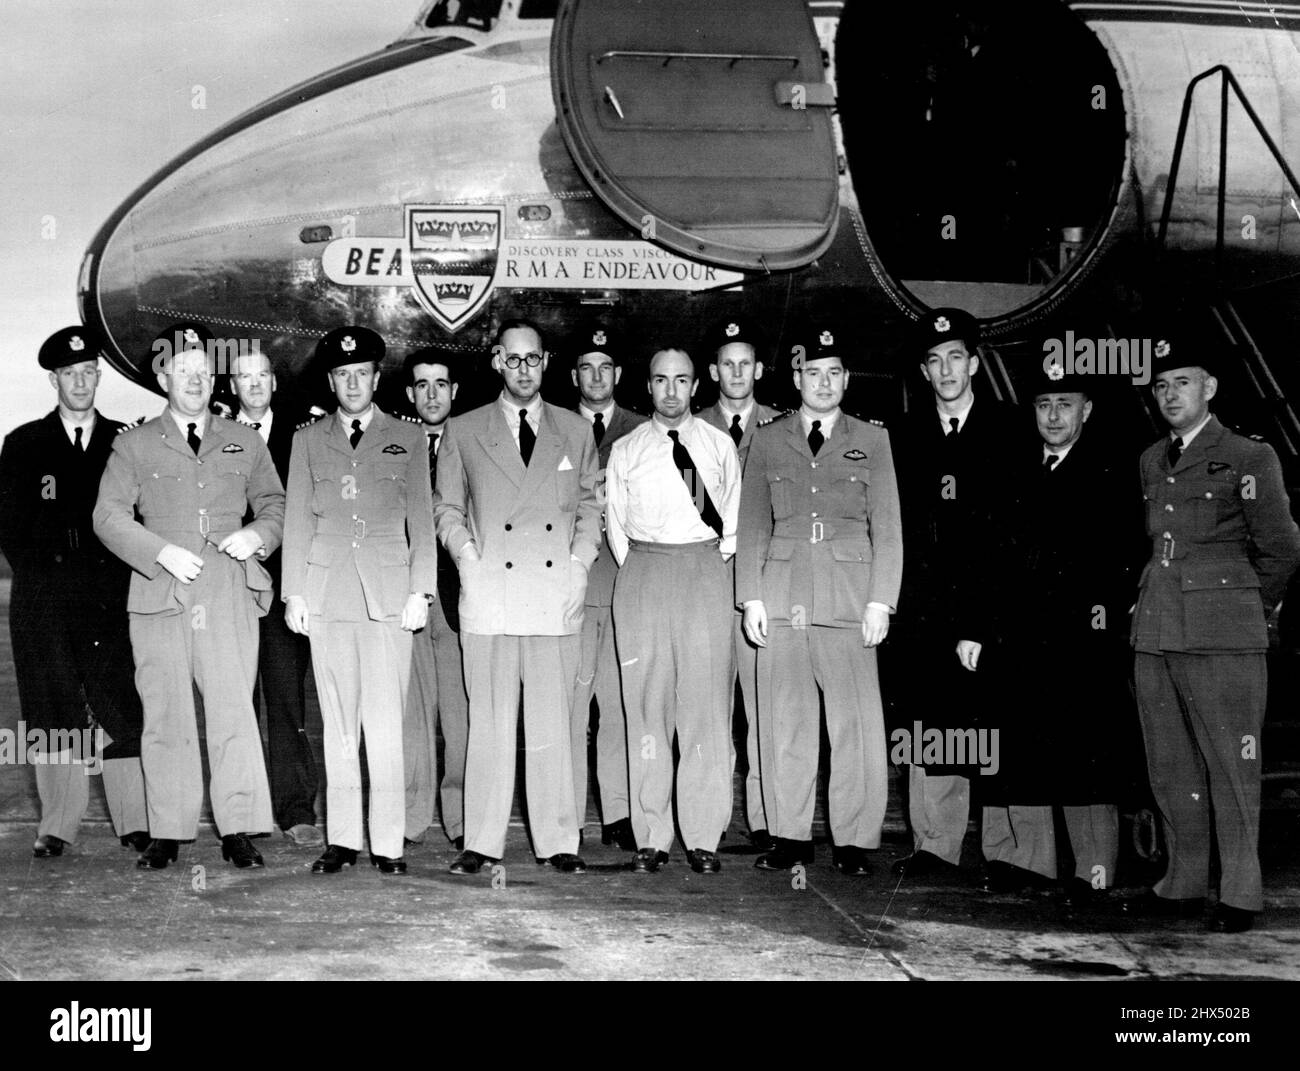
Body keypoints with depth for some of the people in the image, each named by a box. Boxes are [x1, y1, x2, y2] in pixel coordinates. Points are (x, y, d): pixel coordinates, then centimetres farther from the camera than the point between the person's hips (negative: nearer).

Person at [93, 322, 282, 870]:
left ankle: (238, 831, -1)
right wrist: (162, 552, -10)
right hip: (160, 599, 0)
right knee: (165, 717, 2)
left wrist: (256, 534, -2)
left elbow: (275, 505, 20)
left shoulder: (245, 442, 16)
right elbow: (109, 516, 3)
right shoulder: (134, 445, 10)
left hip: (230, 599, 1)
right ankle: (167, 833, 10)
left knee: (234, 712, -6)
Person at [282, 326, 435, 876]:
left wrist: (420, 591, -2)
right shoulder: (308, 439, 14)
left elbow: (420, 519, 7)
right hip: (326, 593, 2)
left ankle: (386, 843, -1)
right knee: (338, 723, 4)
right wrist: (294, 593, 4)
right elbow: (297, 518, 12)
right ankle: (341, 839, 10)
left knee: (385, 723, -6)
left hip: (387, 592, -2)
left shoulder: (407, 439, 10)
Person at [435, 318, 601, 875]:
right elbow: (446, 507, 12)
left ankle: (558, 840, 11)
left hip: (556, 594, 1)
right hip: (489, 594, -1)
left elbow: (590, 505, 17)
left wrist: (580, 563, 3)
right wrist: (468, 557, -2)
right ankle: (482, 841, 8)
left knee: (552, 723, 3)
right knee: (489, 723, 1)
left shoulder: (576, 431, 13)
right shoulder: (463, 432, 9)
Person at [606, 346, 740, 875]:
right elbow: (614, 523, 13)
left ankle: (702, 838, -1)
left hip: (706, 573, 0)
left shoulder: (720, 446, 11)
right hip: (642, 573, 0)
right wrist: (638, 572, 5)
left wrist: (714, 567, 5)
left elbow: (734, 520, 14)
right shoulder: (625, 450, 11)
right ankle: (651, 837, 2)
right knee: (646, 705, -2)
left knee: (706, 702, -5)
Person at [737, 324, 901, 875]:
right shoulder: (768, 441, 14)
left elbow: (887, 527, 7)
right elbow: (752, 525, 12)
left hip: (849, 598, -1)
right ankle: (790, 837, 10)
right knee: (785, 722, 2)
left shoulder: (871, 439, 11)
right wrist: (750, 597, 2)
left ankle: (854, 840, 3)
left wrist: (880, 600, -2)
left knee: (855, 722, -4)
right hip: (781, 596, 1)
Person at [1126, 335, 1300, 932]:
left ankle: (1240, 895, 6)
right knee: (1170, 768, 9)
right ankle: (1183, 884, 18)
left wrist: (1248, 609, 8)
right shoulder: (1150, 461, 16)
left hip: (1223, 640, -6)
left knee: (1230, 767, -2)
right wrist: (1153, 596, 15)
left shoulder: (1248, 458, -2)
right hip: (1154, 636, 6)